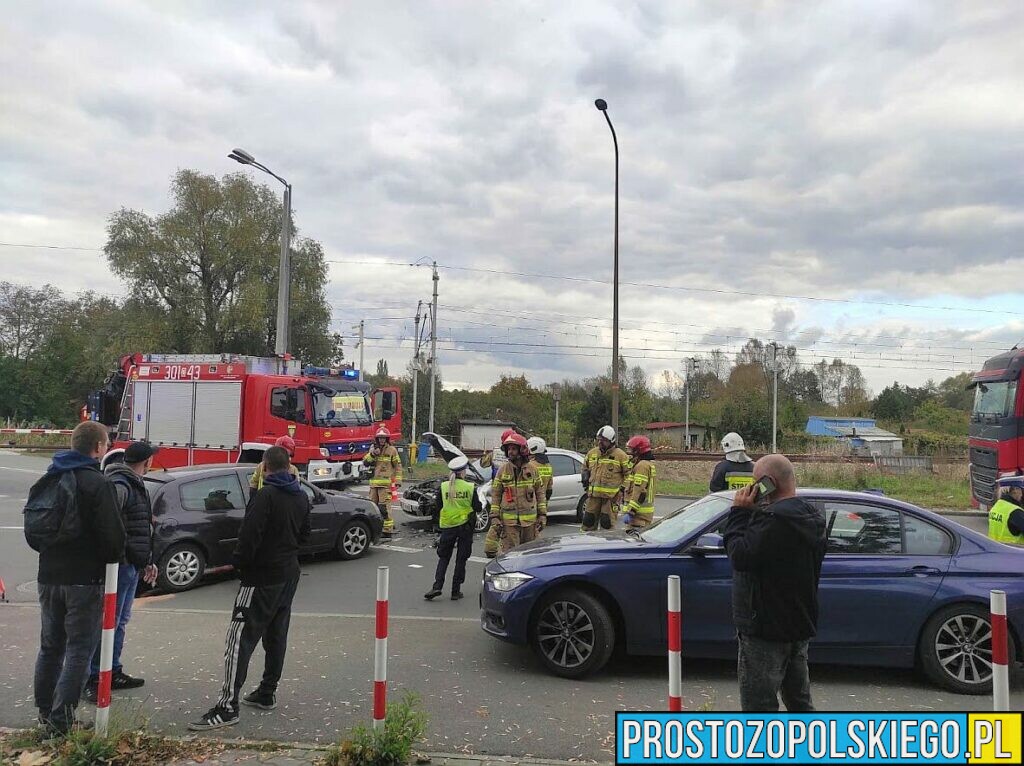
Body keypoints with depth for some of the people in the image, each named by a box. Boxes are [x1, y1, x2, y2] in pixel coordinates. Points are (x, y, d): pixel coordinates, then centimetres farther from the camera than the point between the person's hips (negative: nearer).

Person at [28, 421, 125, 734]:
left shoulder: (48, 480, 9)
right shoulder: (95, 482, -16)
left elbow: (32, 527, 15)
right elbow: (112, 533, -19)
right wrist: (112, 557, 0)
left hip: (48, 576, 8)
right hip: (84, 579, -7)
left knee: (51, 646, 19)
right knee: (79, 649, 1)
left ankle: (45, 711, 27)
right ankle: (61, 720, 1)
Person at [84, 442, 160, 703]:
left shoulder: (136, 486, 17)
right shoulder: (118, 486, -17)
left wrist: (147, 562, 22)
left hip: (132, 566, 10)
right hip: (119, 564, -10)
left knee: (120, 622, 17)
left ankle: (114, 673, 27)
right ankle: (93, 679, 4)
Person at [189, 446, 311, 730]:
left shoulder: (265, 496, -17)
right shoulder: (302, 497, 9)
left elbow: (249, 535, -22)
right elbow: (304, 534, 18)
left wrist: (240, 562, -9)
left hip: (262, 578, -8)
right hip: (289, 574, 8)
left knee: (240, 638, -7)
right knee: (276, 635, 16)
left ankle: (228, 706, -9)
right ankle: (267, 693, 25)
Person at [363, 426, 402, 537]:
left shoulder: (392, 450, 1)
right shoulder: (373, 449, 14)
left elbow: (398, 466, 1)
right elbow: (365, 462, 5)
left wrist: (397, 481, -7)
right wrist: (372, 454, -11)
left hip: (386, 483, -6)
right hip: (374, 482, 6)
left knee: (384, 507, -12)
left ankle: (388, 529, -9)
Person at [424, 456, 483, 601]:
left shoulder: (443, 486, -4)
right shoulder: (470, 487, -8)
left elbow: (438, 508, 2)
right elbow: (478, 508, -5)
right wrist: (482, 508, 16)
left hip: (448, 526, 1)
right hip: (465, 526, -1)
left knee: (444, 557, 12)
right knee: (461, 559, 8)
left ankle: (437, 586, -2)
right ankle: (456, 591, 9)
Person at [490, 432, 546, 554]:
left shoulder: (532, 468, 3)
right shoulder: (503, 470, 1)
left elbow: (540, 491, 9)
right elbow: (495, 494, 3)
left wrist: (542, 514, 5)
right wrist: (494, 516, -3)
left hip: (530, 519, 1)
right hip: (509, 520, -1)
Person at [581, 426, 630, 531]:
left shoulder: (620, 455, -4)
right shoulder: (592, 453, 12)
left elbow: (628, 474, -1)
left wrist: (622, 489, -6)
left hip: (611, 496, -5)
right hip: (594, 494, 5)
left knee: (607, 523, -2)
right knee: (588, 522, 8)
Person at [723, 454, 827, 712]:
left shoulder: (774, 520, -23)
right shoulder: (810, 517, 10)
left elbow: (740, 557, -27)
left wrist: (739, 512, -18)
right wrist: (750, 514, 2)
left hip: (766, 629, -10)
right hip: (800, 625, 10)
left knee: (759, 705, -2)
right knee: (799, 701, 21)